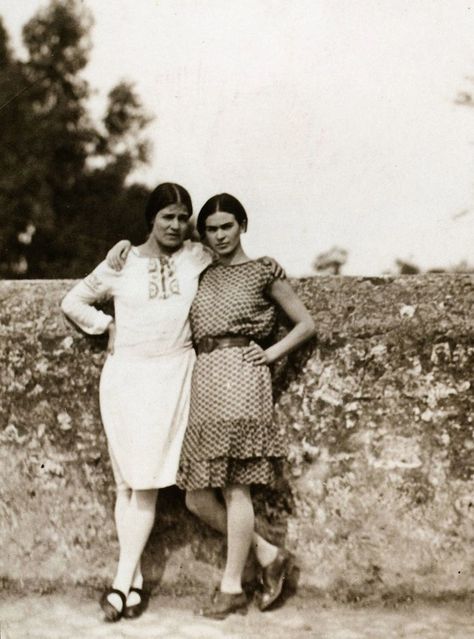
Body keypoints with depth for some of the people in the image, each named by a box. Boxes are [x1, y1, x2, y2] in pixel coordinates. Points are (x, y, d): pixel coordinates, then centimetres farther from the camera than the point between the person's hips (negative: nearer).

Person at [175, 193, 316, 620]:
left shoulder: (262, 272, 7)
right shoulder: (201, 275, 19)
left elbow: (306, 323, 9)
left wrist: (271, 354, -3)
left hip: (240, 374, -6)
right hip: (204, 377, 6)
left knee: (234, 486, -5)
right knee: (197, 496, 2)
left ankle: (232, 587, 2)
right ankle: (268, 555, 15)